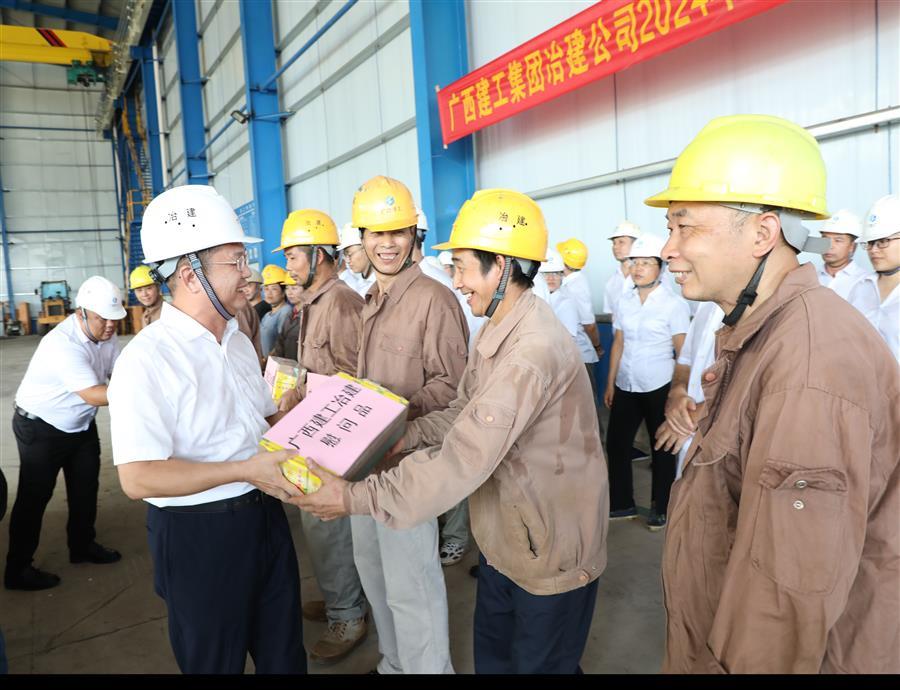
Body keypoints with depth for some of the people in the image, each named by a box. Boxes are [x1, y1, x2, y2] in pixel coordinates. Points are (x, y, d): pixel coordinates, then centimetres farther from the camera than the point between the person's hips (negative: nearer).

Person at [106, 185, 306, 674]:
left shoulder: (238, 342, 7)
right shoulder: (147, 359, -20)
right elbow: (138, 479, -25)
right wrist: (244, 471, -24)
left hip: (264, 517, 7)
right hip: (198, 535, -7)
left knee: (284, 653, 22)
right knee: (215, 662, 15)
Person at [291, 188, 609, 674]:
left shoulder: (533, 351, -31)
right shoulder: (499, 332, 4)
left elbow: (461, 462, -34)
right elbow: (464, 413, 7)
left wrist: (356, 497, -28)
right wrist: (409, 435, -8)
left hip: (552, 553, -9)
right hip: (504, 538, 9)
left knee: (538, 664, 14)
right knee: (491, 658, 23)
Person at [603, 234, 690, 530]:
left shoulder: (674, 304, -7)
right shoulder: (624, 302, 6)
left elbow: (683, 352, -7)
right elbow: (618, 345, 9)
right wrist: (610, 384, 7)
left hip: (659, 387, -5)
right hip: (626, 386, 5)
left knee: (662, 448, 9)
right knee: (616, 442, 8)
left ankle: (660, 508, 24)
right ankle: (622, 504, 24)